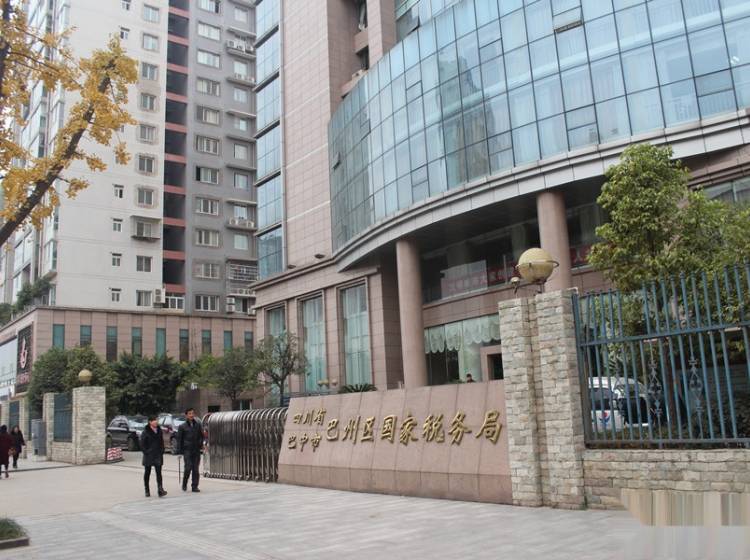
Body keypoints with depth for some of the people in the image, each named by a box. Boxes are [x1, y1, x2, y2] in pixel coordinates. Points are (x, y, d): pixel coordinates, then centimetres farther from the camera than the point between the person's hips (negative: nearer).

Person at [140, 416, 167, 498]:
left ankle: (160, 490, -12)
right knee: (147, 473, 8)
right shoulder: (145, 432, -8)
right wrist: (146, 452, -13)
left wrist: (161, 451, 7)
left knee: (159, 472, -6)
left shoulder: (159, 430, 8)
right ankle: (147, 491, 18)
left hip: (158, 455, 3)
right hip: (148, 456, -3)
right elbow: (142, 444, -8)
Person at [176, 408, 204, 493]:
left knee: (196, 469, 3)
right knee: (188, 467, -11)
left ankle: (195, 486, 10)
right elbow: (179, 439, 3)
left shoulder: (198, 425, 9)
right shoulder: (182, 426, 1)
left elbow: (201, 436, 16)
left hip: (196, 450, 3)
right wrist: (180, 450, -2)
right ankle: (184, 485, 10)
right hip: (187, 450, -3)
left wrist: (201, 445, 4)